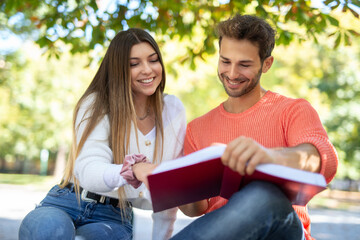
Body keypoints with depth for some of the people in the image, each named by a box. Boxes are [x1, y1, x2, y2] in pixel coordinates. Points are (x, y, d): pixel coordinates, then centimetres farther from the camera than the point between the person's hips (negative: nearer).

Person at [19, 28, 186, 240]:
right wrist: (133, 170, -45)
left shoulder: (173, 110, 1)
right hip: (67, 204, 0)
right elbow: (88, 171, -25)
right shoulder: (96, 104, -8)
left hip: (114, 217, 1)